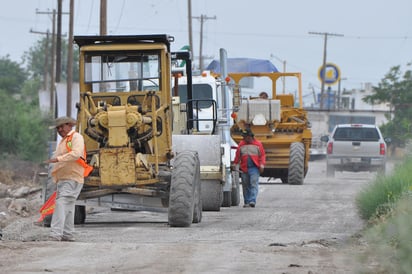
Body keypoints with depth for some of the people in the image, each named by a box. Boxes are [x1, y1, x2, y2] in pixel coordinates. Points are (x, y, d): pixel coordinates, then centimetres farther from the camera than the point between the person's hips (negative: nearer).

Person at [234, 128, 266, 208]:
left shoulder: (258, 144, 4)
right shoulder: (241, 144, 10)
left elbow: (262, 155, 2)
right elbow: (237, 156, 11)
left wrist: (262, 165, -9)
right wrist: (235, 164, 5)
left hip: (254, 168, -3)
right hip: (244, 169, 3)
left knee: (254, 184, -13)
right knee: (246, 186, 6)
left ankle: (252, 201, -20)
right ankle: (247, 202, 13)